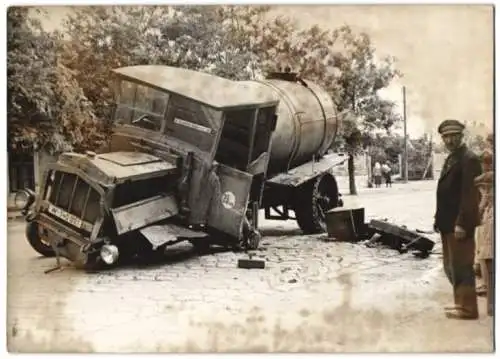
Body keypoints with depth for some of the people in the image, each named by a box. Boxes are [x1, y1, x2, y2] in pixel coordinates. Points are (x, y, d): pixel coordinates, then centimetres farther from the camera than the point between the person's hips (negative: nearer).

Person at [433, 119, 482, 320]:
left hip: (459, 223, -9)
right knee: (451, 266, 16)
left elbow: (470, 194, -18)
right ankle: (461, 302, 26)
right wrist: (439, 219, 14)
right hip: (448, 223, 10)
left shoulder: (469, 159, -12)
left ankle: (467, 308, 6)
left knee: (461, 266, -3)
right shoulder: (450, 159, 17)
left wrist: (461, 223, -21)